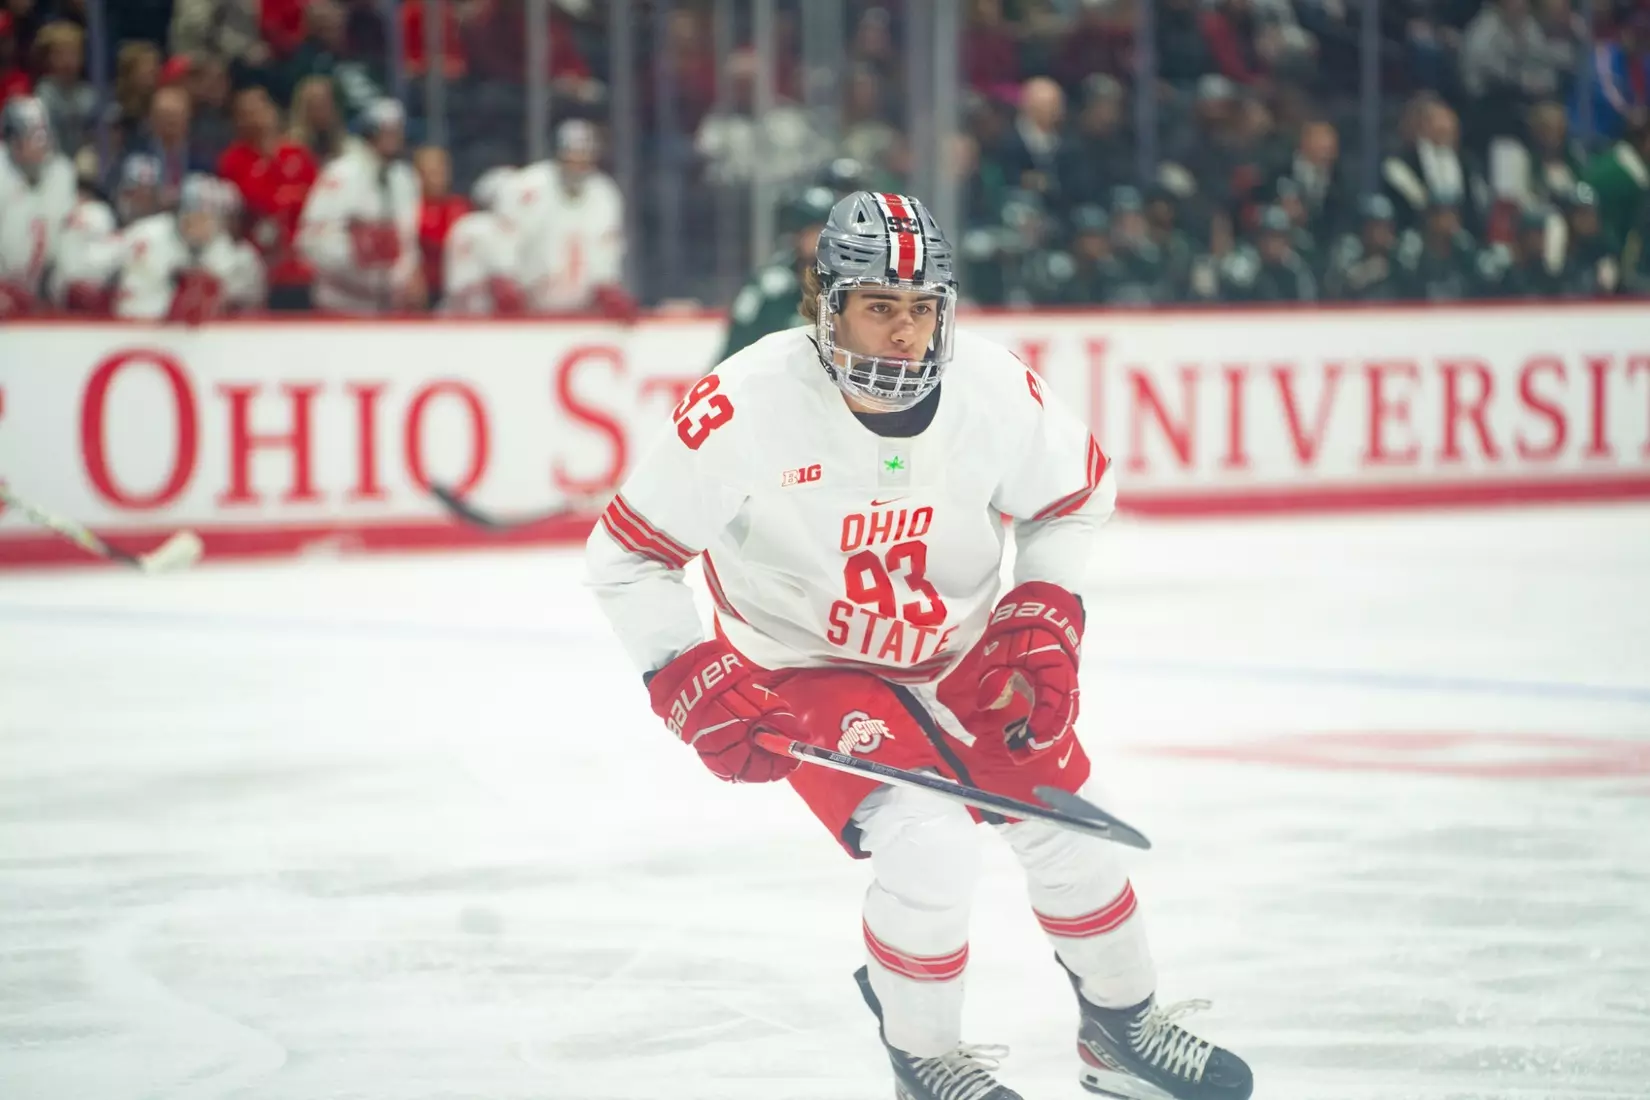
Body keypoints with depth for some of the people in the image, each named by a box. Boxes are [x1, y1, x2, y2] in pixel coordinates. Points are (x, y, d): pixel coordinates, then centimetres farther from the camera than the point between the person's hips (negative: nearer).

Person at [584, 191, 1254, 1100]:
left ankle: (1124, 1025, 33)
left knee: (1062, 821, 5)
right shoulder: (746, 407, -28)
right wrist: (693, 684, -24)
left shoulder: (992, 386, -19)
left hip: (963, 650, 4)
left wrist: (1043, 618, -8)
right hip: (808, 667, -4)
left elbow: (1077, 494, 3)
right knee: (925, 837, -23)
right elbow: (625, 555, -18)